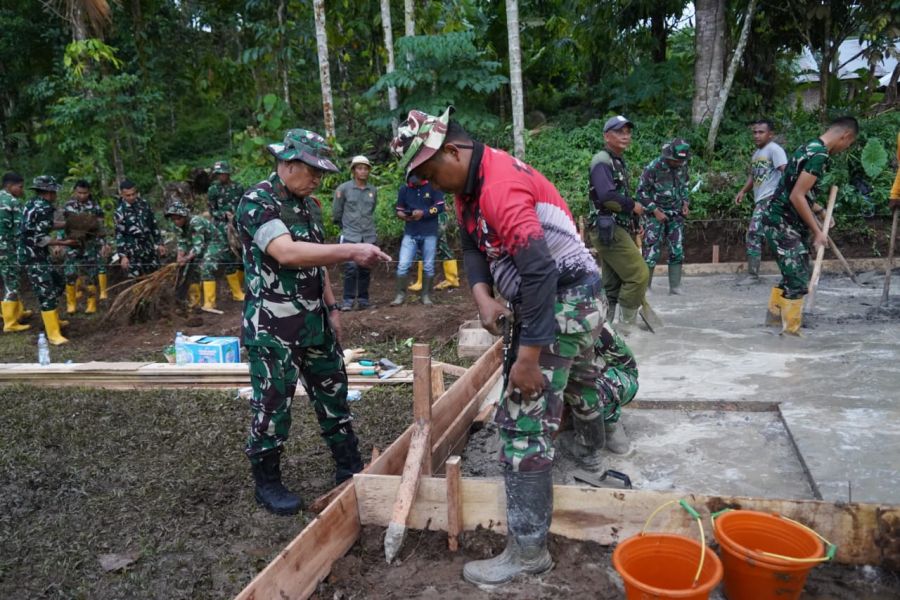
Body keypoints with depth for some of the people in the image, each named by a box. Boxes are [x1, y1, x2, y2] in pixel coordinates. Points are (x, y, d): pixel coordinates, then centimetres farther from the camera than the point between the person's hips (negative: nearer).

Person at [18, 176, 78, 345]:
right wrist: (64, 243, -15)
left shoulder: (34, 204, 11)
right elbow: (39, 238, -23)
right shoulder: (43, 208, -18)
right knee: (47, 294, -9)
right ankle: (54, 335, -7)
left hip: (38, 255, 10)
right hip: (34, 257, -10)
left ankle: (53, 319, 35)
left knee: (57, 282, 22)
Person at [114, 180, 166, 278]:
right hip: (133, 251, -4)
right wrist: (123, 256, -14)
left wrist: (159, 243, 10)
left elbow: (153, 225, 11)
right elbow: (119, 235, -10)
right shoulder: (120, 211, -10)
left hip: (149, 246, 5)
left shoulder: (143, 204, 3)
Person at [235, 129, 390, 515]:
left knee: (333, 393, 15)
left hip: (314, 323, 8)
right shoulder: (256, 203, -16)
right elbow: (287, 253, -32)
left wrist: (331, 307, 15)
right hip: (272, 328, -8)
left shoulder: (303, 203, 11)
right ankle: (267, 484, 22)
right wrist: (351, 251, -36)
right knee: (272, 406, 3)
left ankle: (349, 468, 30)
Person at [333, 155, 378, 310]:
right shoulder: (343, 188, -3)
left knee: (365, 269, 7)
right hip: (350, 236, -3)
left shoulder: (373, 190, 5)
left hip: (369, 235, 3)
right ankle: (348, 301, 0)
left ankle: (363, 300, 17)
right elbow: (336, 213, 5)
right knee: (351, 268, -10)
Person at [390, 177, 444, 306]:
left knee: (429, 266, 4)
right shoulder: (404, 189, 5)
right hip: (410, 233, 1)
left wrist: (423, 213, -18)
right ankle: (400, 295, 6)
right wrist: (402, 215, -16)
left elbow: (440, 207, -6)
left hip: (429, 234, -1)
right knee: (403, 265, -5)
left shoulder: (433, 186, -1)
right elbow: (399, 210, 8)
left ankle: (426, 295, 15)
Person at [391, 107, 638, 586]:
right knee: (578, 378, 33)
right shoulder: (469, 184, 6)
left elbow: (538, 272, -32)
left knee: (522, 421, -9)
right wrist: (483, 297, -15)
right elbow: (473, 245, 6)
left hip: (563, 301, -10)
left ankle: (528, 550, 1)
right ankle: (590, 451, 61)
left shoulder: (500, 186, -26)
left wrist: (528, 357, -32)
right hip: (578, 298, 10)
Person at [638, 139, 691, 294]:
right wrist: (655, 211, -16)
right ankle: (645, 286, 5)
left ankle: (675, 286, 11)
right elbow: (641, 192, -12)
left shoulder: (683, 165, -1)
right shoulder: (653, 167, -18)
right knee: (651, 252, -7)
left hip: (676, 214, 5)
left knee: (677, 251, 3)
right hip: (656, 214, -5)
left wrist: (685, 202, 2)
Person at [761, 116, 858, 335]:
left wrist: (820, 211, 19)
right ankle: (791, 331, 4)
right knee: (799, 280, -6)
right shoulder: (819, 155, -18)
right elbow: (797, 197, -23)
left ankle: (774, 313, 32)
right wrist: (817, 231, -16)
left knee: (798, 274, 19)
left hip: (789, 222, 10)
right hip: (782, 223, -10)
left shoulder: (811, 148, 13)